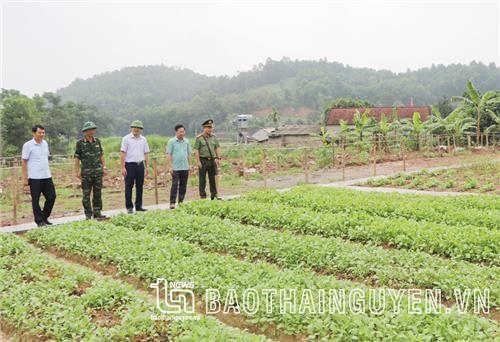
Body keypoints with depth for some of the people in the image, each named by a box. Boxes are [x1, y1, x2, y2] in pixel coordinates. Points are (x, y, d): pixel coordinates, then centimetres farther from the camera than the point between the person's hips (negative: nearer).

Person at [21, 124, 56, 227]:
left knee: (52, 197, 5)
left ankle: (45, 217, 21)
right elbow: (24, 162, -5)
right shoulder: (28, 145, -6)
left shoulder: (45, 143, 10)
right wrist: (25, 179, -8)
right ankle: (39, 221, 14)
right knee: (35, 200, 4)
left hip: (47, 176, 6)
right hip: (34, 178, -5)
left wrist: (48, 173, 13)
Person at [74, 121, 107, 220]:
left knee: (97, 194, 6)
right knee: (86, 194, 2)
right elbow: (77, 158, -5)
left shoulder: (97, 141, 8)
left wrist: (104, 167, 7)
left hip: (98, 171, 3)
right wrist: (77, 171, -10)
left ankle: (97, 213, 13)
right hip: (86, 172, -3)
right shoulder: (80, 143, -4)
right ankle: (88, 215, 10)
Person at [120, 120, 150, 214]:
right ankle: (129, 207, 6)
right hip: (130, 165, -4)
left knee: (140, 186, 8)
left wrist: (147, 167, 8)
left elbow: (145, 154, 13)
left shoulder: (143, 139, 11)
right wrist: (123, 167, -12)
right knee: (128, 187, 0)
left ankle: (139, 206, 16)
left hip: (140, 165, 4)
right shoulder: (126, 138, -2)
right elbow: (122, 153, -6)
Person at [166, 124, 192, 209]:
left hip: (185, 167, 4)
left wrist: (190, 165, 10)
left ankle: (181, 202, 16)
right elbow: (169, 155, -4)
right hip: (175, 168, -4)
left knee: (183, 186, 7)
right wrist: (170, 166, -10)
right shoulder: (171, 141, -2)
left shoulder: (186, 141, 11)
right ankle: (172, 203, -3)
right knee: (174, 185, -6)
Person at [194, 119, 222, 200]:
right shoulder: (199, 138, -5)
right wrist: (198, 162, -13)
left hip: (212, 160, 4)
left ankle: (214, 195, 16)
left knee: (213, 178, 9)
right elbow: (196, 150, -8)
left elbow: (217, 148, 11)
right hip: (203, 161, -4)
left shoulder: (214, 137, 8)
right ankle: (203, 196, 8)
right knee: (202, 180, 2)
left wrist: (218, 158, 1)